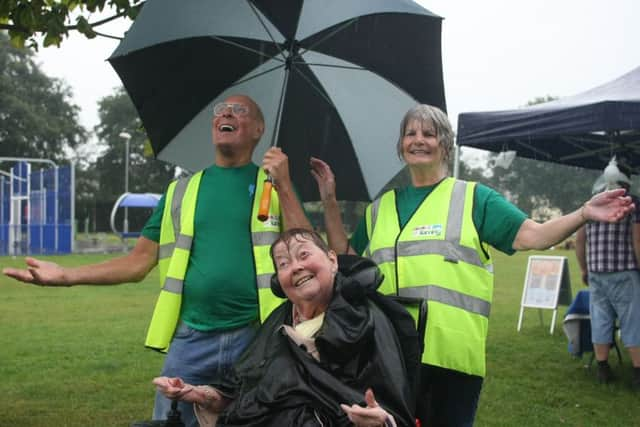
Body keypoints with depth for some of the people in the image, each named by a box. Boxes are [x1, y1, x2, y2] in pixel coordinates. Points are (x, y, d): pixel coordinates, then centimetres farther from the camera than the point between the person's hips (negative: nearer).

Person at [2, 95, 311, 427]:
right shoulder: (182, 191, 11)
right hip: (191, 338, 2)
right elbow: (140, 261, 9)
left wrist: (284, 187, -12)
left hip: (256, 337, -1)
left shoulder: (276, 183, 5)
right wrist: (66, 276, -1)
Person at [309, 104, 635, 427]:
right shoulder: (381, 207, 17)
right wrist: (330, 202, 14)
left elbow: (535, 236, -3)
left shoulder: (474, 198, 6)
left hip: (454, 352, -3)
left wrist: (584, 213, -18)